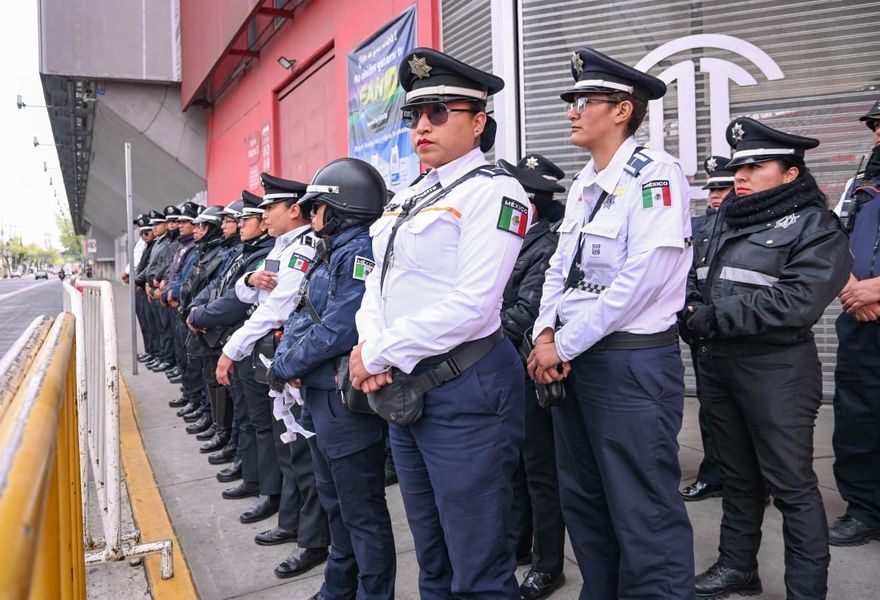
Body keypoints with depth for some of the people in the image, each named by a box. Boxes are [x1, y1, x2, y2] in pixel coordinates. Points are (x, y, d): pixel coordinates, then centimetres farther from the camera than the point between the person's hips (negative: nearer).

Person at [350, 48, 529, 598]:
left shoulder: (493, 192, -11)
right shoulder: (408, 197, 14)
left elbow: (472, 303, -21)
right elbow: (379, 285, 14)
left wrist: (379, 355, -16)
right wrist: (370, 351, -6)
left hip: (466, 388, -8)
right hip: (402, 388, 8)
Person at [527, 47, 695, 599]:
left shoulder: (655, 174, -12)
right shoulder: (583, 186, 15)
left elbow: (641, 279, -20)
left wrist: (564, 346, -16)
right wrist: (546, 334, -2)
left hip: (634, 363, -8)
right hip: (574, 359, 9)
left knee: (644, 513, 1)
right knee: (582, 501, 18)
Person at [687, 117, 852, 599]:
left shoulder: (814, 226, -7)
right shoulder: (729, 219, 14)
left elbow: (797, 301, -20)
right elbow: (703, 279, 18)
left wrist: (717, 317, -19)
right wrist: (694, 307, -4)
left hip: (776, 370, -7)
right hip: (718, 363, 7)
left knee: (791, 484, 1)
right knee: (738, 474, 18)